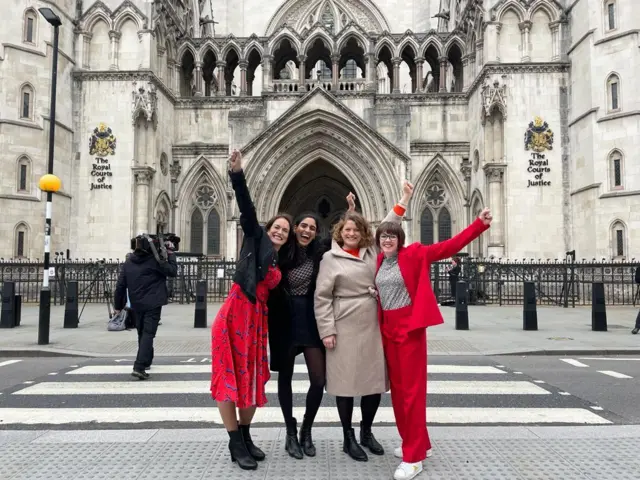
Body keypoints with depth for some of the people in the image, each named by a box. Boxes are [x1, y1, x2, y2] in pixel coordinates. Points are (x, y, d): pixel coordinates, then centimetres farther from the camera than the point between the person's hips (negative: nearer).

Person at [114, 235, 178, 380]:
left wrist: (118, 305, 13)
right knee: (148, 334, -7)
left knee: (142, 333, 21)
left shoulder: (128, 263, 4)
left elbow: (120, 285, 5)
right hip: (153, 304, -5)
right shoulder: (154, 261, -10)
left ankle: (146, 361, 36)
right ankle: (139, 367, -18)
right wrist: (170, 253, 4)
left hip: (137, 305, 5)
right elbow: (173, 271, -5)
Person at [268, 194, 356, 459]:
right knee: (285, 376, 10)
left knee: (319, 379, -1)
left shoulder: (320, 250, -1)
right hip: (284, 320, -1)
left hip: (310, 319, 1)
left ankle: (306, 430, 21)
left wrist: (351, 212, -1)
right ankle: (290, 433, 24)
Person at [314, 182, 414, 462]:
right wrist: (327, 331, -10)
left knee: (376, 380, 9)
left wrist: (404, 200, 18)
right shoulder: (330, 258, -3)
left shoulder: (371, 251, 9)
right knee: (346, 382, 3)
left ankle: (366, 433, 28)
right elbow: (321, 297, -5)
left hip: (373, 327, 5)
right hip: (345, 329, -5)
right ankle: (348, 439, 19)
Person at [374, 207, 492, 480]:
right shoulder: (379, 262, 8)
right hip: (387, 329, 6)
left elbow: (449, 247, -13)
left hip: (410, 326, -6)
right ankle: (418, 443, 29)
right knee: (397, 388, 12)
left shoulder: (413, 255, -7)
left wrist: (480, 224, -21)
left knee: (412, 389, -3)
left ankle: (413, 457, 7)